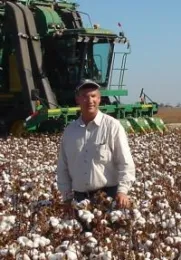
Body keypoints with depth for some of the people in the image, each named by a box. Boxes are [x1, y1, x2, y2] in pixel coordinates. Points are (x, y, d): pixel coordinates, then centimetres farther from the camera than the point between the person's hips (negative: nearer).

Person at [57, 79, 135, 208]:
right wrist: (67, 196, 6)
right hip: (80, 197, 4)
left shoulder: (112, 126, -6)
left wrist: (122, 191, -19)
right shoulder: (69, 130, 7)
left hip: (108, 195, -4)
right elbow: (63, 167, 12)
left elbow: (125, 163, -9)